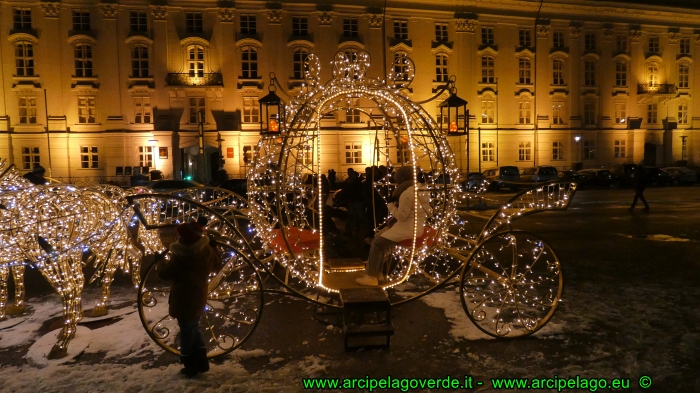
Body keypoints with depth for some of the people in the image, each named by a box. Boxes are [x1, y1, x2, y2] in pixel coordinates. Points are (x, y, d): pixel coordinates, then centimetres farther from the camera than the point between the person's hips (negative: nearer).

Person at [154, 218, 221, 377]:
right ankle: (201, 361, 24)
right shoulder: (207, 250, -5)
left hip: (184, 301, -6)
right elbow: (216, 266, 11)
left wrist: (160, 260, 4)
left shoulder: (179, 257, -24)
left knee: (186, 332, 7)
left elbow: (165, 273, -15)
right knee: (194, 329, 22)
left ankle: (190, 366, 19)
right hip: (199, 299, 6)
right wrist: (214, 248, 24)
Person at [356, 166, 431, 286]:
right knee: (380, 238, 13)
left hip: (408, 229, -10)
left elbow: (401, 216, -18)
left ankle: (371, 277, 2)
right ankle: (378, 273, 14)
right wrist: (397, 205, 8)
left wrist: (391, 206, -3)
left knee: (377, 243, -6)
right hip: (415, 226, 10)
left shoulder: (407, 193, -19)